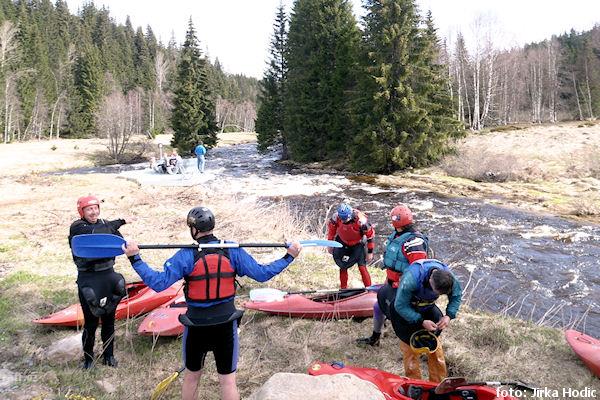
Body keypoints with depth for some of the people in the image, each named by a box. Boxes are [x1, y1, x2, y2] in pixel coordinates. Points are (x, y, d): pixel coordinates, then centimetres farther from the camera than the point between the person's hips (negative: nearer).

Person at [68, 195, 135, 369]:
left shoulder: (106, 224, 5)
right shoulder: (76, 227, -10)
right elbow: (96, 231, -25)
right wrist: (121, 221, -16)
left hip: (109, 276, 4)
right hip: (88, 280, -4)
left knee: (109, 320, 14)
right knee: (90, 322, 5)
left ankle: (108, 355, 31)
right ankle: (88, 357, 26)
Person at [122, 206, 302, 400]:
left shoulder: (186, 256, -14)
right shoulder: (233, 251, -9)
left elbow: (158, 283, -18)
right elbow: (262, 274, -7)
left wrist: (135, 258, -13)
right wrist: (289, 256, 1)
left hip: (196, 326, 0)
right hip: (226, 325, 1)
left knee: (191, 376, 23)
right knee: (228, 380, 12)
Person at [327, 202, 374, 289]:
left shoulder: (360, 220, -34)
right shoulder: (336, 217, -24)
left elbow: (370, 235, -20)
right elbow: (331, 228, -2)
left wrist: (370, 252, -13)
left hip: (358, 244, -3)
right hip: (343, 243, 3)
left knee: (362, 267, -12)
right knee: (343, 267, 7)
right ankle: (343, 288, 22)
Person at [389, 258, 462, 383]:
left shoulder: (449, 277, -26)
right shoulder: (411, 279, -41)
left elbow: (456, 296, -6)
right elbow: (400, 306, -31)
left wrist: (449, 315, -22)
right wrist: (421, 322, -34)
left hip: (428, 308, 4)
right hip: (404, 311, -4)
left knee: (435, 347, 7)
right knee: (410, 349, -4)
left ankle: (439, 384, 23)